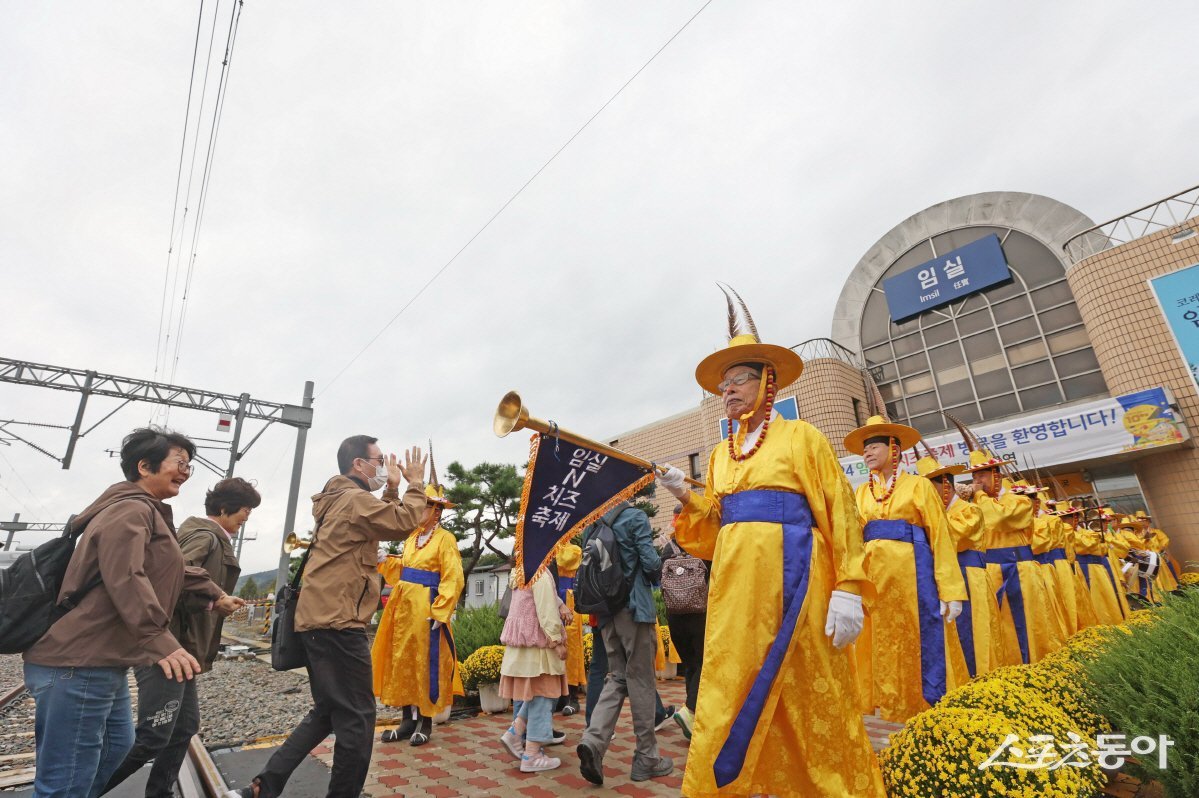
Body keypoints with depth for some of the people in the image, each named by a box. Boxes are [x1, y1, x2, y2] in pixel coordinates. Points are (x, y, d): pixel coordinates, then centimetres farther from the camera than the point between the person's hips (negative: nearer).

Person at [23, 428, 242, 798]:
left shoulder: (146, 513, 20)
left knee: (116, 745, 25)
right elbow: (125, 579, -29)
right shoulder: (131, 509, -16)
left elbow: (174, 570, 29)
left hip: (99, 661, 11)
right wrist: (161, 642, -35)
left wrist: (215, 594, 33)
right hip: (78, 663, -11)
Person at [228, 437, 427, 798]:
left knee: (327, 712, 20)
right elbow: (405, 523, -17)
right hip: (339, 623, -10)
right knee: (356, 718, 1)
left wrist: (392, 490, 13)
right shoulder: (355, 499, -15)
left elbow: (386, 523, 20)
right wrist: (416, 484, -5)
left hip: (318, 620, 10)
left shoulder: (335, 501, 17)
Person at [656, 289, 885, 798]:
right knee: (729, 698, 7)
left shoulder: (802, 437, 3)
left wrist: (848, 588, -11)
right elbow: (713, 529, 14)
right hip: (735, 584, 5)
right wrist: (685, 499, -3)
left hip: (791, 578, -4)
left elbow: (840, 514, -3)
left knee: (813, 699, 4)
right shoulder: (721, 454, 17)